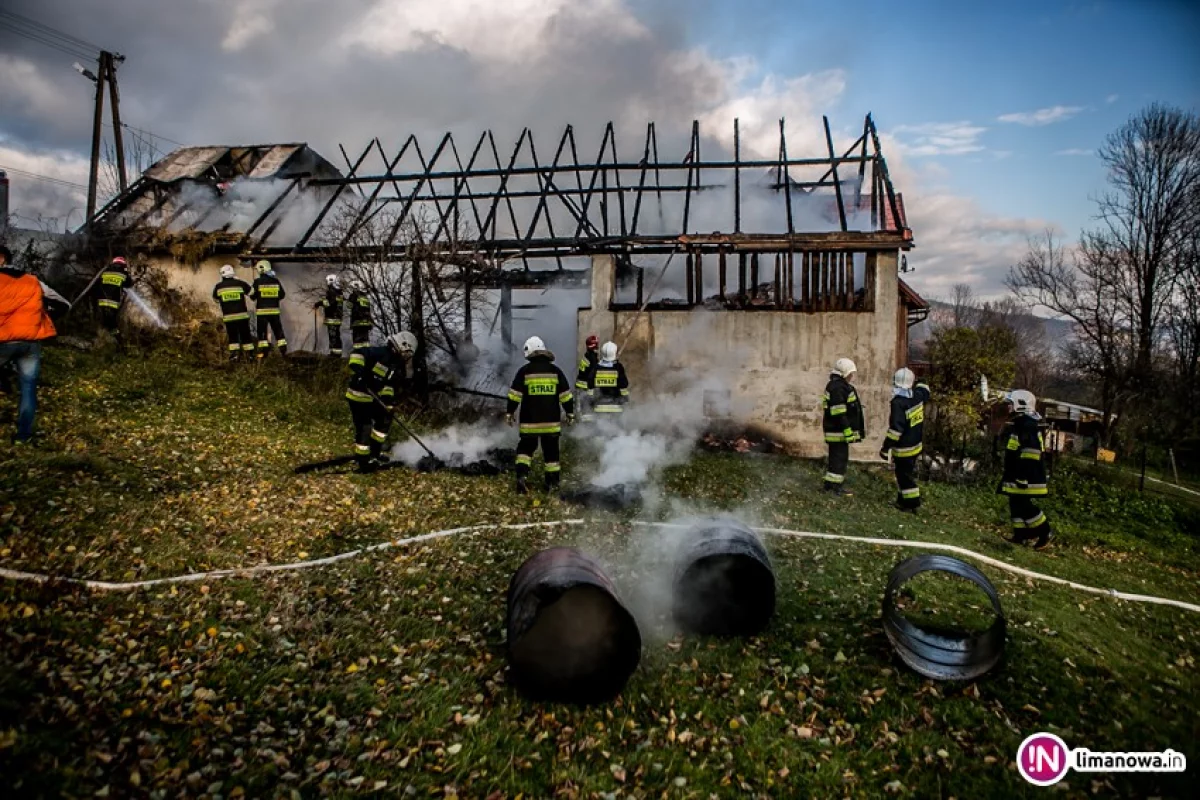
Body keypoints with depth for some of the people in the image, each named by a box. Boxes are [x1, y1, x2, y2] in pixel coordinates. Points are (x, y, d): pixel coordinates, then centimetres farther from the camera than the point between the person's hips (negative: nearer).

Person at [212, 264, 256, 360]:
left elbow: (215, 299, 19)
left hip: (228, 316, 1)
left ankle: (234, 354, -1)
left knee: (232, 336, 9)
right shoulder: (240, 283, -2)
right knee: (246, 335, 9)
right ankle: (250, 354, 10)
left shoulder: (218, 287, 3)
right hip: (242, 315, 0)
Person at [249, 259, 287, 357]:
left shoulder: (257, 281, -7)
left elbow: (253, 296, -3)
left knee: (262, 331, 3)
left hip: (262, 311, -3)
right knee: (278, 331, 9)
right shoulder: (276, 281, 2)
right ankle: (283, 350, 5)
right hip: (274, 310, 3)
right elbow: (282, 295, 7)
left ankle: (263, 351, -1)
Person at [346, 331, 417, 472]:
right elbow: (357, 354, -28)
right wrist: (357, 371, -37)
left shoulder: (397, 366, 8)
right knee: (364, 427, -8)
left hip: (372, 398, 9)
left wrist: (389, 402, -7)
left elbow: (390, 386, 8)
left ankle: (374, 452, 27)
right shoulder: (380, 353, -17)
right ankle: (364, 462, -2)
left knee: (384, 420, 16)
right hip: (358, 395, -9)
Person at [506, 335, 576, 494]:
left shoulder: (524, 371, -4)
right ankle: (552, 482, 14)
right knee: (551, 451, 10)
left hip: (529, 421, -1)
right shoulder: (555, 371, 2)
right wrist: (570, 414, 10)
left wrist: (509, 413, 6)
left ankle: (522, 475, -7)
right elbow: (566, 395, 3)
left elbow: (514, 395, -4)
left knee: (525, 448, 11)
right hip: (551, 421, 1)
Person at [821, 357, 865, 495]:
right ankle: (835, 486, -1)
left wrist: (848, 428, 27)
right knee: (840, 457, -6)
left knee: (836, 456, 16)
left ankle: (831, 483, 23)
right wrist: (847, 429, -24)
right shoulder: (837, 387, -18)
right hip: (838, 430, -11)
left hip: (838, 429, 11)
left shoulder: (840, 385, 17)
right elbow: (839, 412, -24)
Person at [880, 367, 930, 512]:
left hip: (903, 448, -8)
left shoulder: (898, 403, -25)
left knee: (904, 474, 2)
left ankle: (911, 503, 8)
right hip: (915, 444, 9)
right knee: (908, 472, 20)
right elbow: (925, 389, 26)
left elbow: (895, 429, -27)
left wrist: (885, 448, -22)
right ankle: (903, 498, 30)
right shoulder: (918, 395, -2)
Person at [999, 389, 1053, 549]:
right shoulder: (1018, 425, 14)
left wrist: (1025, 477, -26)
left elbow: (1031, 455, -24)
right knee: (1016, 504, 11)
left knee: (1023, 505, -8)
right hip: (1016, 475, 10)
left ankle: (1045, 533, 5)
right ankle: (1020, 535, 17)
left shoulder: (1028, 427, -19)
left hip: (1025, 476, -10)